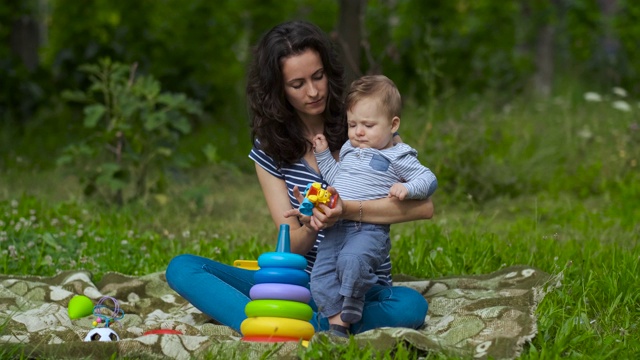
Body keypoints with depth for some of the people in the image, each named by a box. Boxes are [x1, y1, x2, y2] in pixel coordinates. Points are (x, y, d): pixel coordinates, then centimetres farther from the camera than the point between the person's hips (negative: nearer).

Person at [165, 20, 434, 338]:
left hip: (362, 293, -3)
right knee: (182, 268, -17)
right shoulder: (269, 147, 4)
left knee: (411, 306, -37)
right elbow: (293, 246, -2)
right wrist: (311, 227, -26)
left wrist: (348, 210, -28)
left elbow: (423, 206, -15)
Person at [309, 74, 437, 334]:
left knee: (351, 260, -35)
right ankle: (335, 319, -11)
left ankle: (349, 312, -19)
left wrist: (407, 188, -20)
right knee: (321, 275, -12)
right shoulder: (349, 150, 22)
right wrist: (323, 155, 26)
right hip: (335, 227, 7)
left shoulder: (397, 157, 2)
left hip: (370, 229, -7)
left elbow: (429, 180, -2)